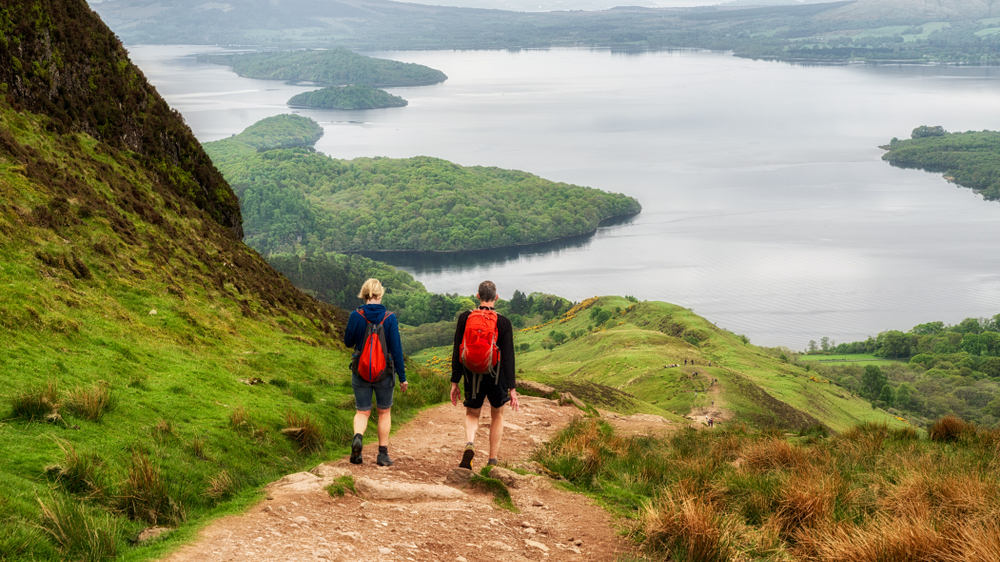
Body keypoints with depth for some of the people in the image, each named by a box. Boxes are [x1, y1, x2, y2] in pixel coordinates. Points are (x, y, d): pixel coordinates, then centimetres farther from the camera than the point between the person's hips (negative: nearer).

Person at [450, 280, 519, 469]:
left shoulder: (465, 318, -5)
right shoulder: (503, 323, -10)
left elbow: (457, 352, -2)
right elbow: (508, 357, -11)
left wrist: (455, 382, 5)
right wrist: (512, 388, -8)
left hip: (472, 376, 1)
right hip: (496, 376, -1)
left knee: (472, 414, 19)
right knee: (497, 415, 21)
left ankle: (469, 444, -12)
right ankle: (493, 460, 23)